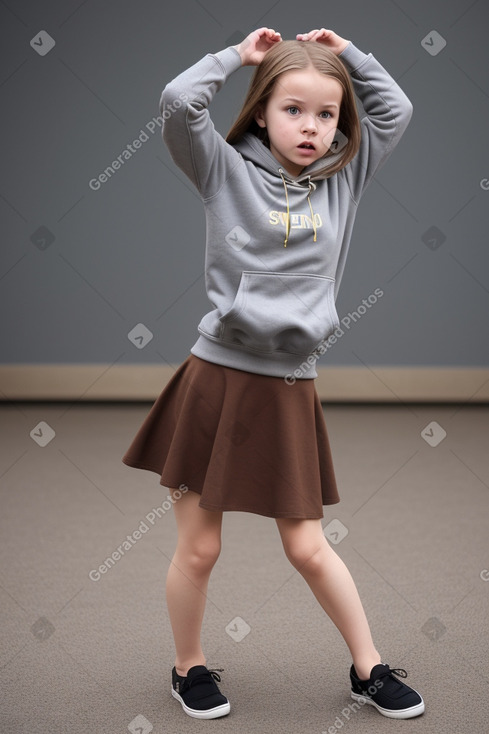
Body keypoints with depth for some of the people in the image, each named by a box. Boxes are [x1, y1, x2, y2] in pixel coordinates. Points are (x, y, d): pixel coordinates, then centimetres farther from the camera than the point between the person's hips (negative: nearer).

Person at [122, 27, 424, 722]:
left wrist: (347, 54, 9)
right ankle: (189, 667, 30)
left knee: (308, 548, 10)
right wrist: (238, 55, -1)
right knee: (198, 548, 8)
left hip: (291, 390, 2)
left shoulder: (345, 177, 8)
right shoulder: (228, 170, -1)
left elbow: (396, 109, 10)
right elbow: (179, 102, -14)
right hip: (216, 379, -2)